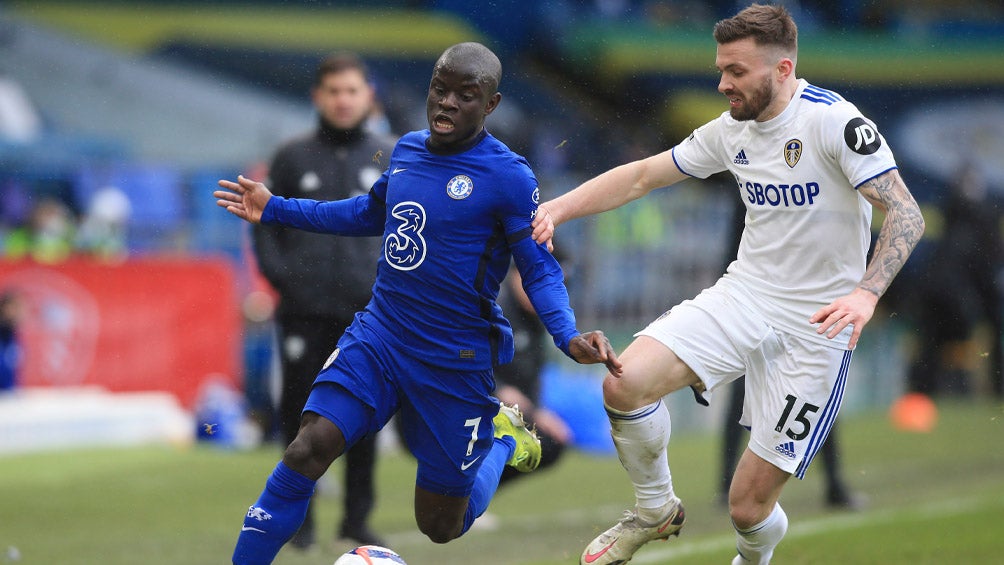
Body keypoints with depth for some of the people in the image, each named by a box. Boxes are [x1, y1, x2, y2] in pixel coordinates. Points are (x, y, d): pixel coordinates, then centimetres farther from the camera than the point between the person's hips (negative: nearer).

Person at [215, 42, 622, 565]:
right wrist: (275, 209, 24)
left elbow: (539, 270, -10)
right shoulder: (408, 149, 4)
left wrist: (569, 336, -29)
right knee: (306, 451, -18)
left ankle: (502, 435, 36)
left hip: (454, 363, -4)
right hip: (378, 336, 4)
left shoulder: (508, 177, -14)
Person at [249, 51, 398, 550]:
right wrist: (278, 274, -4)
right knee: (300, 413, -1)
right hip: (304, 311, -1)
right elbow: (265, 222, 10)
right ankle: (299, 515, 10)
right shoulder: (293, 158, 4)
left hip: (368, 309, 1)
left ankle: (358, 516, 12)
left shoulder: (391, 158, 6)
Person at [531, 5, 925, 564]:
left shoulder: (834, 120, -16)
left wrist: (866, 293, -34)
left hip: (817, 324, -6)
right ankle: (656, 510, 9)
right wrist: (558, 207, 2)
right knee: (625, 382, -19)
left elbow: (906, 214, -20)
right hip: (746, 293, 6)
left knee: (749, 506, -5)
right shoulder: (732, 129, 5)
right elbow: (642, 175, 15)